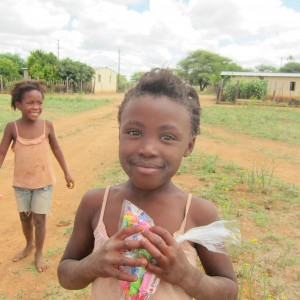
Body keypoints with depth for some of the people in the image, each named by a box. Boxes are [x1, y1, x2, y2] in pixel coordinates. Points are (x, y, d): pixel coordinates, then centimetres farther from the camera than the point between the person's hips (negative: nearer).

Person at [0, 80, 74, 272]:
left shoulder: (47, 125, -11)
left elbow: (56, 149, 1)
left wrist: (67, 173, 4)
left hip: (44, 181, -1)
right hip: (21, 182, 1)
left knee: (39, 218, 6)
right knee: (25, 217, 18)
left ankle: (39, 253, 29)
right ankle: (29, 245, 45)